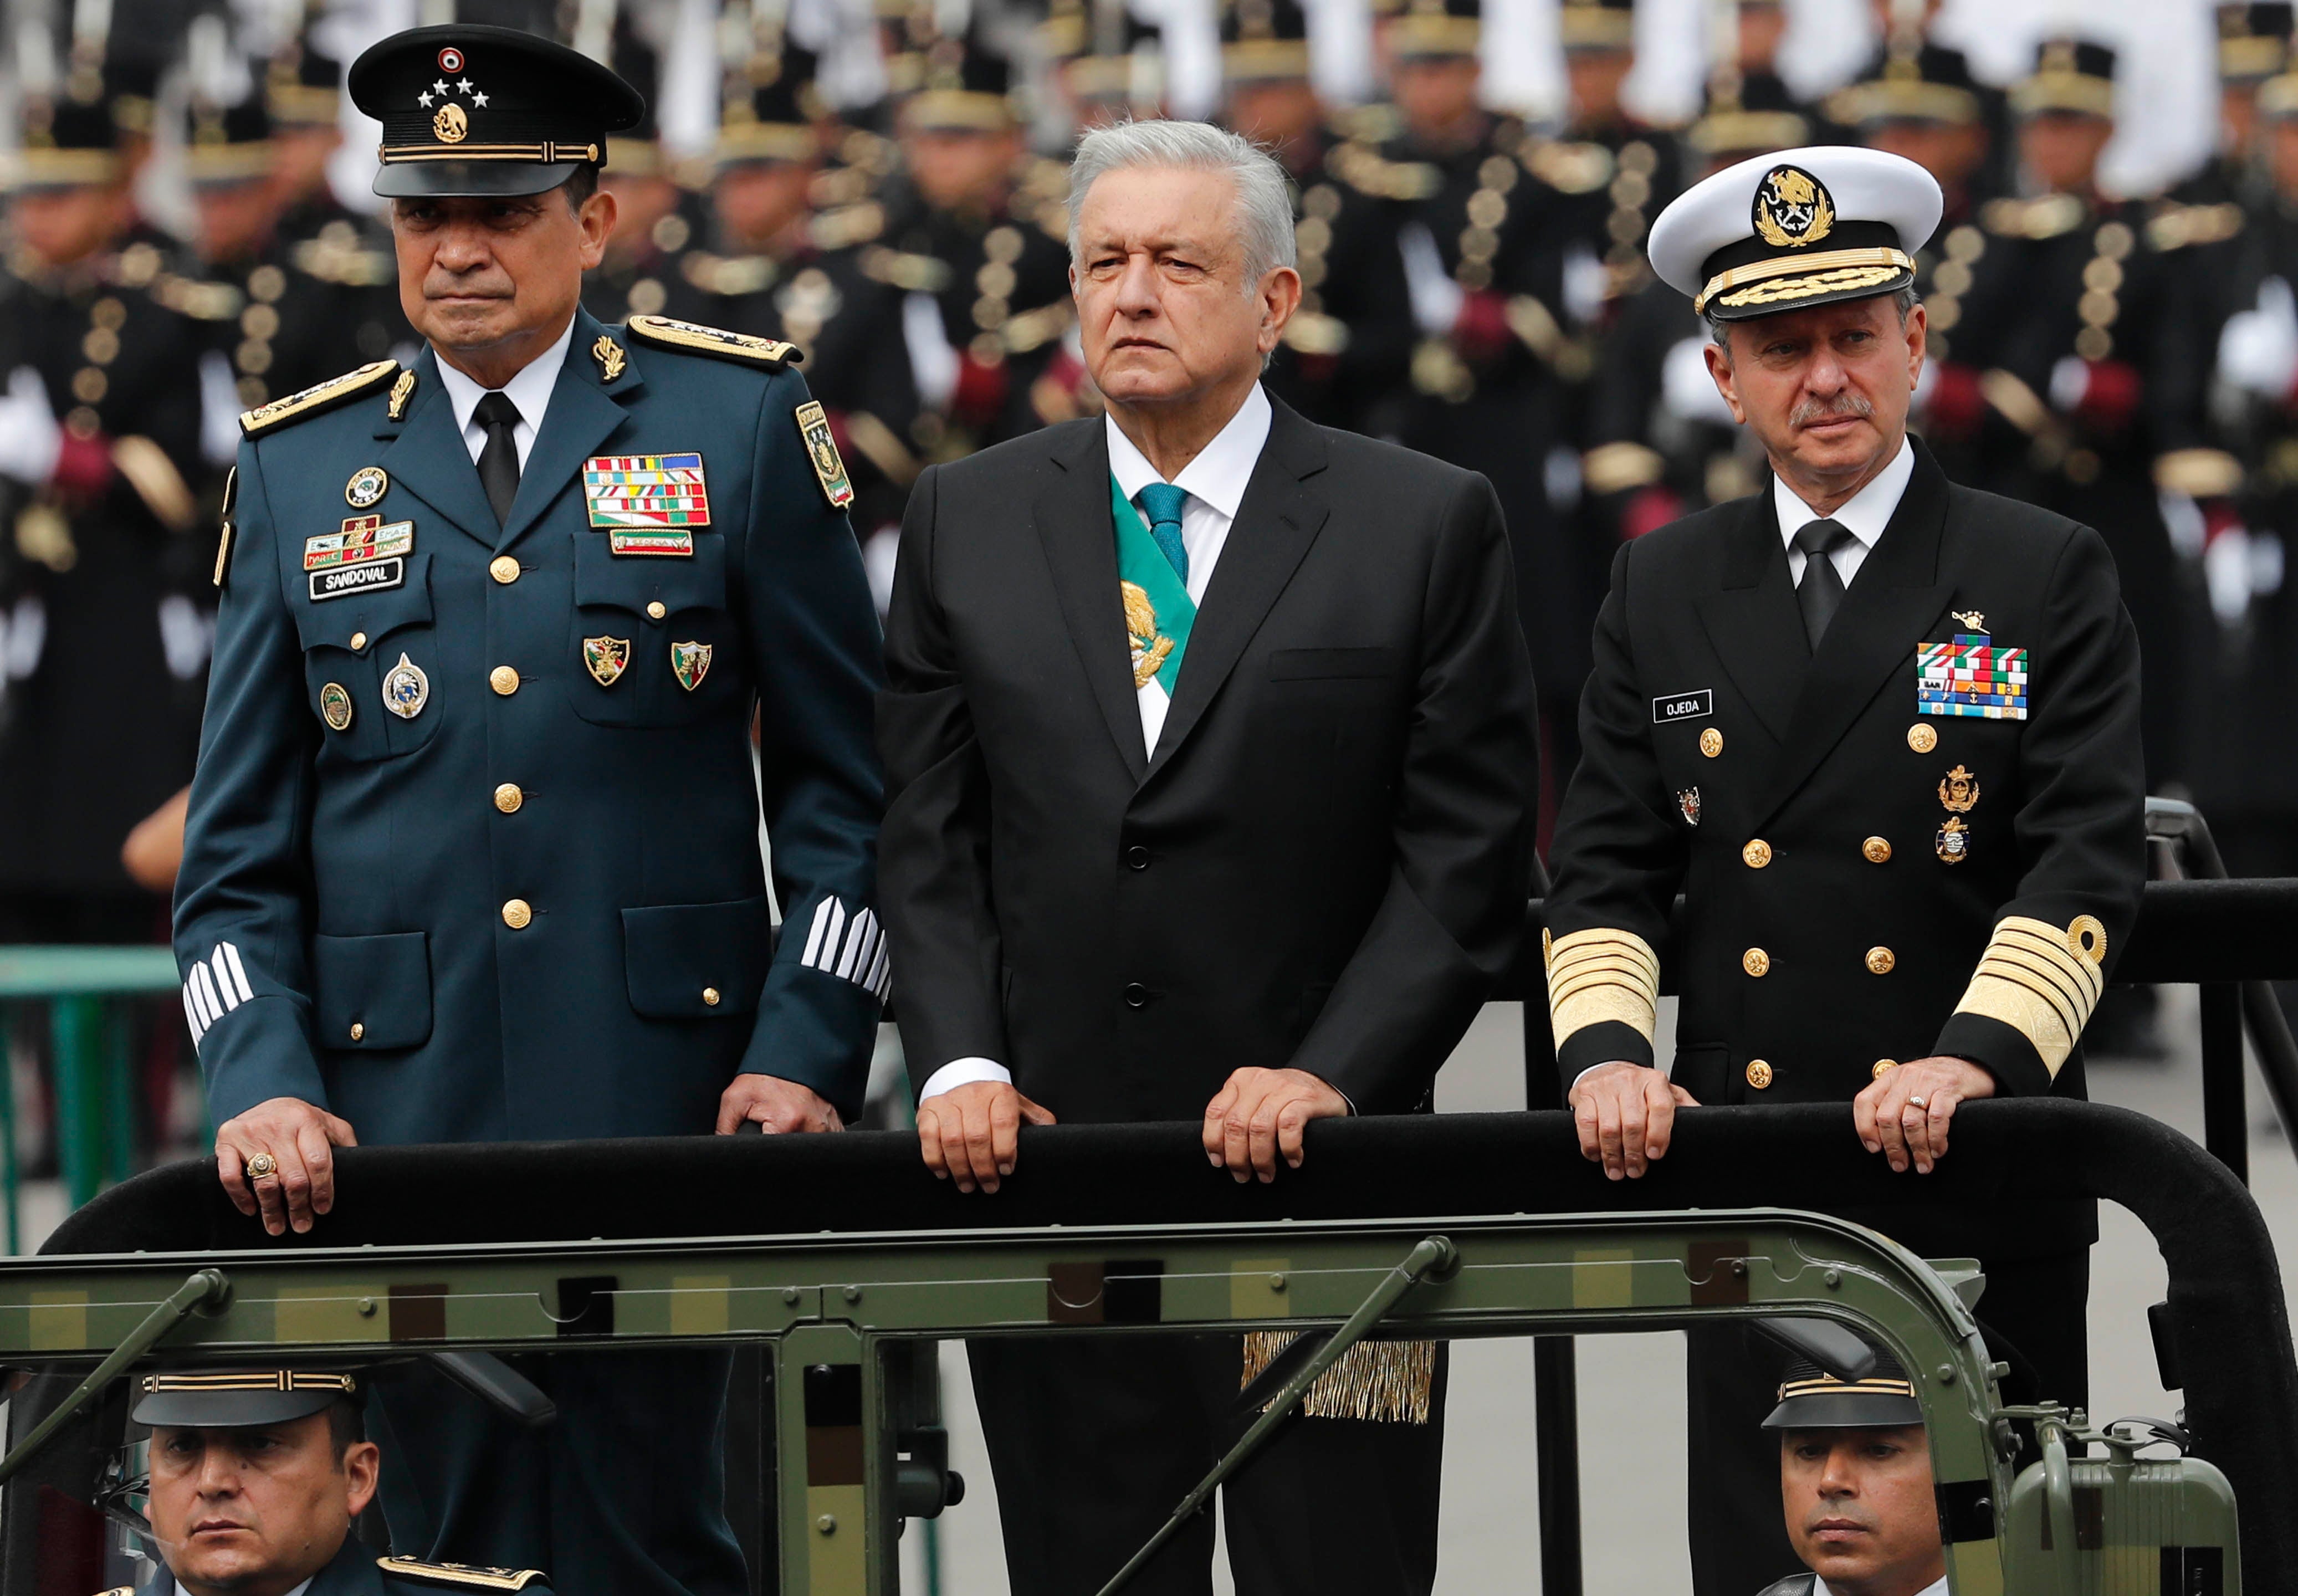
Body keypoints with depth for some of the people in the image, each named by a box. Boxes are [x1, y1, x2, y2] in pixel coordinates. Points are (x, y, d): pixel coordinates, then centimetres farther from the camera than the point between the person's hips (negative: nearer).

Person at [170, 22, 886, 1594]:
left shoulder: (740, 419, 6)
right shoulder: (300, 467, 12)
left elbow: (849, 783, 7)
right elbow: (240, 850, 11)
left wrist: (808, 1056, -4)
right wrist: (265, 1085, -4)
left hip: (661, 1102, -2)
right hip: (390, 1122, 2)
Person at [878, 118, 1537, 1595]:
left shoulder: (1426, 524, 2)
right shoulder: (969, 520, 11)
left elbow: (1468, 851, -2)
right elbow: (928, 836, 9)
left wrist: (1330, 1076, -13)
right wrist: (960, 1063, -5)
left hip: (1318, 1165, -2)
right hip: (1042, 1159, 2)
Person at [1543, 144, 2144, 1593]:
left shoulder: (2046, 579, 2)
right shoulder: (1665, 590, 12)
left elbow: (2090, 860, -7)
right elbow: (1607, 866, 10)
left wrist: (1973, 1059, -22)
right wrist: (1608, 1050, -9)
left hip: (1985, 1201, -2)